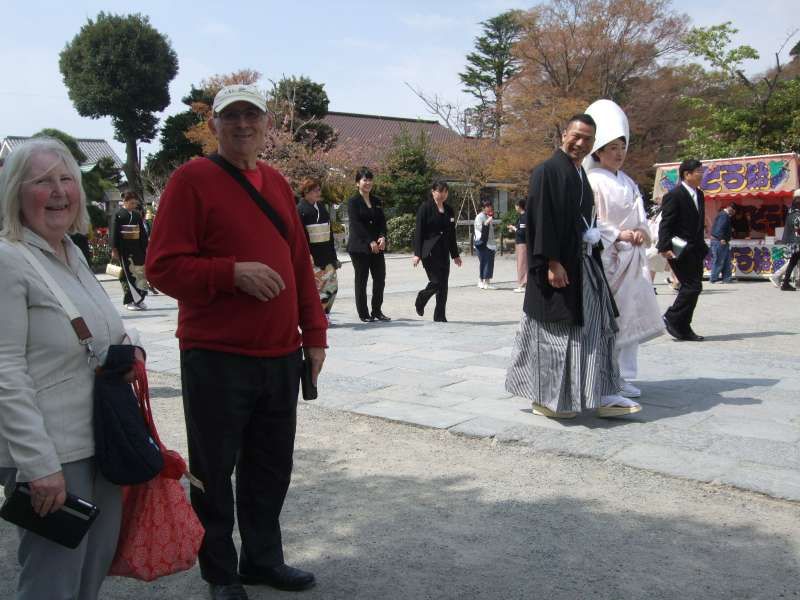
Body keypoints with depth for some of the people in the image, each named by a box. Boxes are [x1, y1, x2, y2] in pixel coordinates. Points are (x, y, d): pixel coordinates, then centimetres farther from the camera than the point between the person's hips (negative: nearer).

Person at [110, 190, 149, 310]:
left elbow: (143, 232, 14)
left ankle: (139, 299, 10)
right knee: (128, 274, -3)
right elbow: (114, 233, -5)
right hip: (124, 250, -5)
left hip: (137, 249, 5)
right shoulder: (118, 215, -3)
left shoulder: (137, 215, 10)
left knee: (141, 273, 1)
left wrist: (146, 247, 11)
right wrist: (114, 249, -9)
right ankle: (129, 301, 2)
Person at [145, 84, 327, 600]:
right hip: (215, 358, -6)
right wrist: (233, 272, -23)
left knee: (271, 467, 16)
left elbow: (300, 264, 15)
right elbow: (163, 266, -11)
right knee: (214, 472, 8)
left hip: (280, 356, 6)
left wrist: (314, 334, 11)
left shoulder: (277, 183, 13)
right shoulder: (192, 180, -6)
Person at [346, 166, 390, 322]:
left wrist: (382, 237, -10)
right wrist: (370, 242, -19)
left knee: (380, 278, 4)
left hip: (377, 247, 6)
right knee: (361, 280, 1)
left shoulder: (377, 202, 16)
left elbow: (382, 222, 10)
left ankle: (377, 311, 15)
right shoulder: (353, 202, -3)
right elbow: (356, 224, -12)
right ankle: (363, 313, 9)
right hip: (360, 246, -5)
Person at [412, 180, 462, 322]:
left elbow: (452, 234, 17)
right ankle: (420, 300, 19)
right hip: (429, 250, -6)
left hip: (443, 251, 6)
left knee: (443, 284, 2)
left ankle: (440, 316, 9)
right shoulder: (425, 207, -5)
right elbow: (419, 231, -8)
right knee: (436, 282, -10)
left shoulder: (449, 210, 13)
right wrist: (417, 254, -14)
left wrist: (455, 255, 16)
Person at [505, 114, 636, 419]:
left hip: (583, 263, 9)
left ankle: (601, 395, 14)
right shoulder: (547, 171, -11)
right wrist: (552, 263, -22)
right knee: (552, 328, -1)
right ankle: (544, 399, 11)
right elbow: (540, 220, -18)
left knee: (595, 326, 8)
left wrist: (594, 237, 9)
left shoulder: (580, 175, 16)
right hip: (558, 265, -9)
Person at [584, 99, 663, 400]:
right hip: (604, 259, -7)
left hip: (631, 260, 7)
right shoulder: (591, 182, -8)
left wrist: (641, 232, -6)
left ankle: (623, 377, 15)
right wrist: (619, 235, -18)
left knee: (629, 316, 8)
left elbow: (640, 217, 15)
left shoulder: (628, 183, 15)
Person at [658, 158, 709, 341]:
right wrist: (665, 248, -23)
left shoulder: (699, 195, 15)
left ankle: (683, 328, 16)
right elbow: (666, 224, -15)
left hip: (695, 251, 9)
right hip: (681, 251, -9)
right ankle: (672, 318, 3)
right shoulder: (673, 195, -11)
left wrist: (702, 246, 17)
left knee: (692, 288, 9)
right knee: (692, 286, -12)